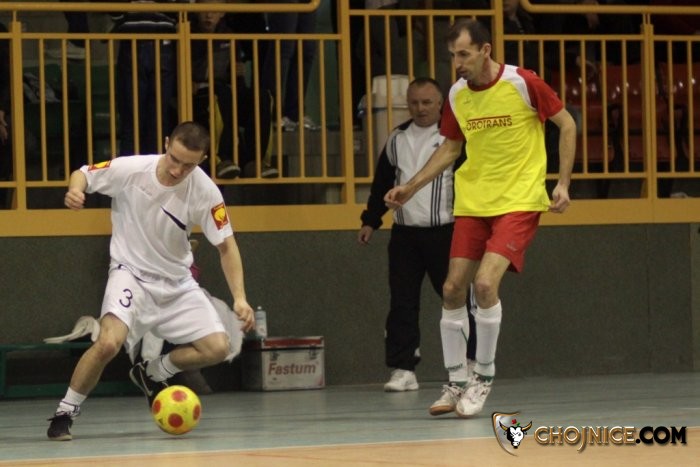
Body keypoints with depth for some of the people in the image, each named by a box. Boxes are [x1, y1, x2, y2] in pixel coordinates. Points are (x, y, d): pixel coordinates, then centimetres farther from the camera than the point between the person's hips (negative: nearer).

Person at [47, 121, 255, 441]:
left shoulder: (205, 192, -16)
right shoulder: (130, 170, -20)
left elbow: (226, 246, -8)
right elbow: (82, 174, -4)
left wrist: (239, 298, -19)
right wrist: (76, 190, -29)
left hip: (177, 282, 4)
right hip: (131, 272, -3)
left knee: (217, 348, -7)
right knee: (109, 342, -29)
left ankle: (152, 374, 21)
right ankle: (65, 412, -8)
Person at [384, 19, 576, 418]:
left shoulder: (522, 84, -13)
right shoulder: (457, 95, 3)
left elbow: (567, 125, -3)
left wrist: (563, 182, -8)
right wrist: (412, 187, 9)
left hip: (519, 201, -6)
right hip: (472, 202, 6)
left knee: (485, 283, -21)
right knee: (453, 289, 1)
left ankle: (484, 375, -3)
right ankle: (457, 384, 14)